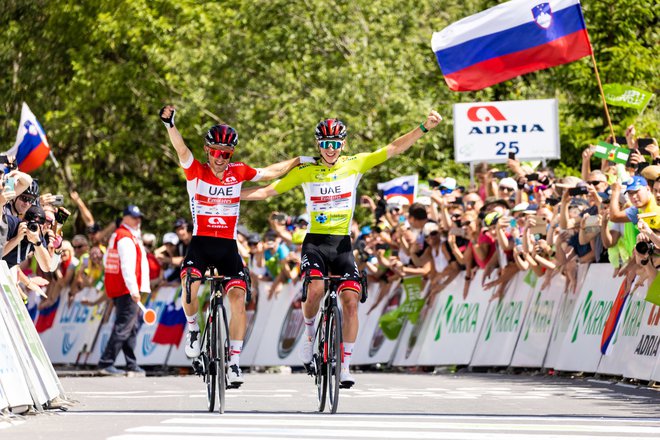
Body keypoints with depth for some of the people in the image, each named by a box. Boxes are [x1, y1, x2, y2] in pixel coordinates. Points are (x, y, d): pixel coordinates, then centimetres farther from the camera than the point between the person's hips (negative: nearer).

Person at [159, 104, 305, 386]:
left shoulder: (238, 172, 3)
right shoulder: (195, 172, -6)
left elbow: (271, 173, 17)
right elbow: (182, 151, -24)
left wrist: (300, 160, 17)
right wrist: (170, 125, -41)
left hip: (228, 246, 2)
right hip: (200, 243, -2)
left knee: (238, 297, -15)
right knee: (190, 286, -29)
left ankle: (234, 361, -9)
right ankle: (193, 328, 2)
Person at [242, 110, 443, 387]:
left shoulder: (355, 164, 2)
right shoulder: (305, 172, 0)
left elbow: (394, 149, -2)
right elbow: (268, 191, 3)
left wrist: (424, 128, -12)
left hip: (343, 244, 1)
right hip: (315, 242, -1)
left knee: (351, 300, -13)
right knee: (315, 290, -28)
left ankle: (345, 366, -5)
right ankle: (309, 332, 2)